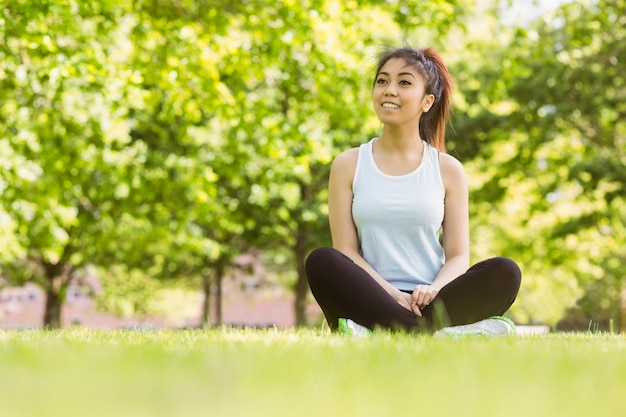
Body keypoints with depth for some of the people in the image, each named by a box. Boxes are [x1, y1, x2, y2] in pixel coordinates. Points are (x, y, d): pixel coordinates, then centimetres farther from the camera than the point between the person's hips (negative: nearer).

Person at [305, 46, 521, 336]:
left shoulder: (447, 170, 10)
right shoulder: (347, 166, 8)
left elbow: (458, 256, 5)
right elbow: (346, 251, 1)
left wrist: (433, 290, -18)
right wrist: (393, 295, -17)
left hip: (429, 302, 1)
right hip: (375, 300, -1)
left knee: (504, 273, -26)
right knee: (320, 262, -30)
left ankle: (378, 331, -33)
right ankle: (433, 333, -34)